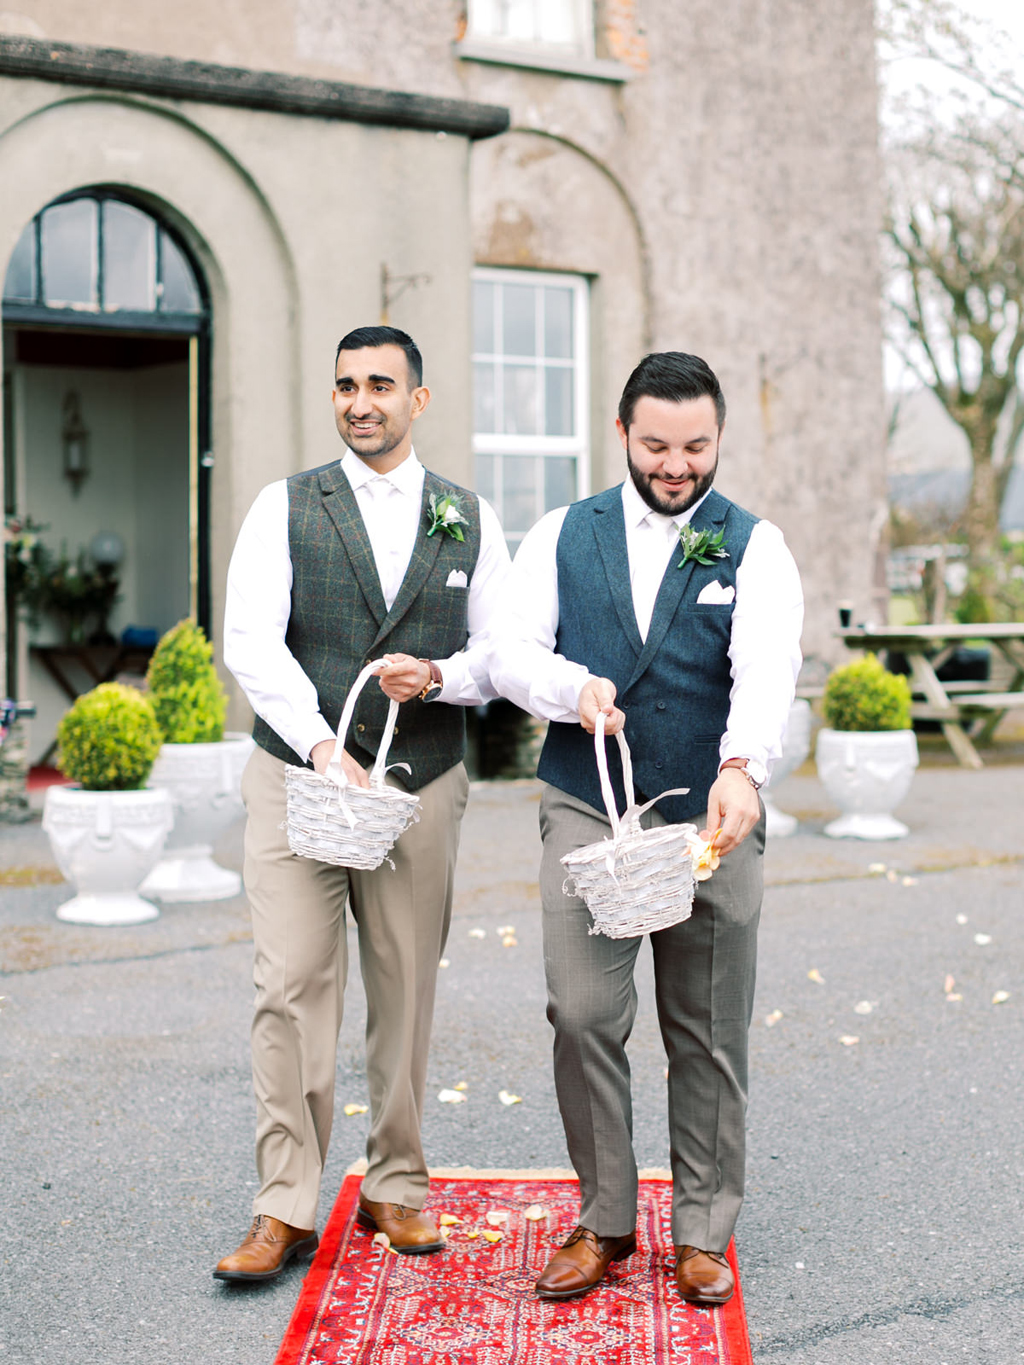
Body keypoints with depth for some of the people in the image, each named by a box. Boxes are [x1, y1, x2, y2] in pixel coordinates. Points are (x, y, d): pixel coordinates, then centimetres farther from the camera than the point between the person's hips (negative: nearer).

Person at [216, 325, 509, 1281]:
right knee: (291, 988, -6)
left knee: (406, 993, 7)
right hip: (297, 775, -2)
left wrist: (438, 676, -14)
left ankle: (395, 1189, 21)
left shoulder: (469, 519, 10)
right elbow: (250, 641, -9)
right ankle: (285, 1210, 2)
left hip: (423, 784, 2)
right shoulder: (285, 507, 3)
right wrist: (321, 744, -22)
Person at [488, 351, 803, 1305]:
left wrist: (741, 770, -34)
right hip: (586, 814, 1)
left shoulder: (754, 548, 2)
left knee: (707, 1034, 5)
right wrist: (572, 686, -21)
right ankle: (603, 1221, 12)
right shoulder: (563, 536, 9)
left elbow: (767, 669, -15)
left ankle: (702, 1232, 19)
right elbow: (511, 652, 1)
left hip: (711, 821, -1)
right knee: (581, 1017, -5)